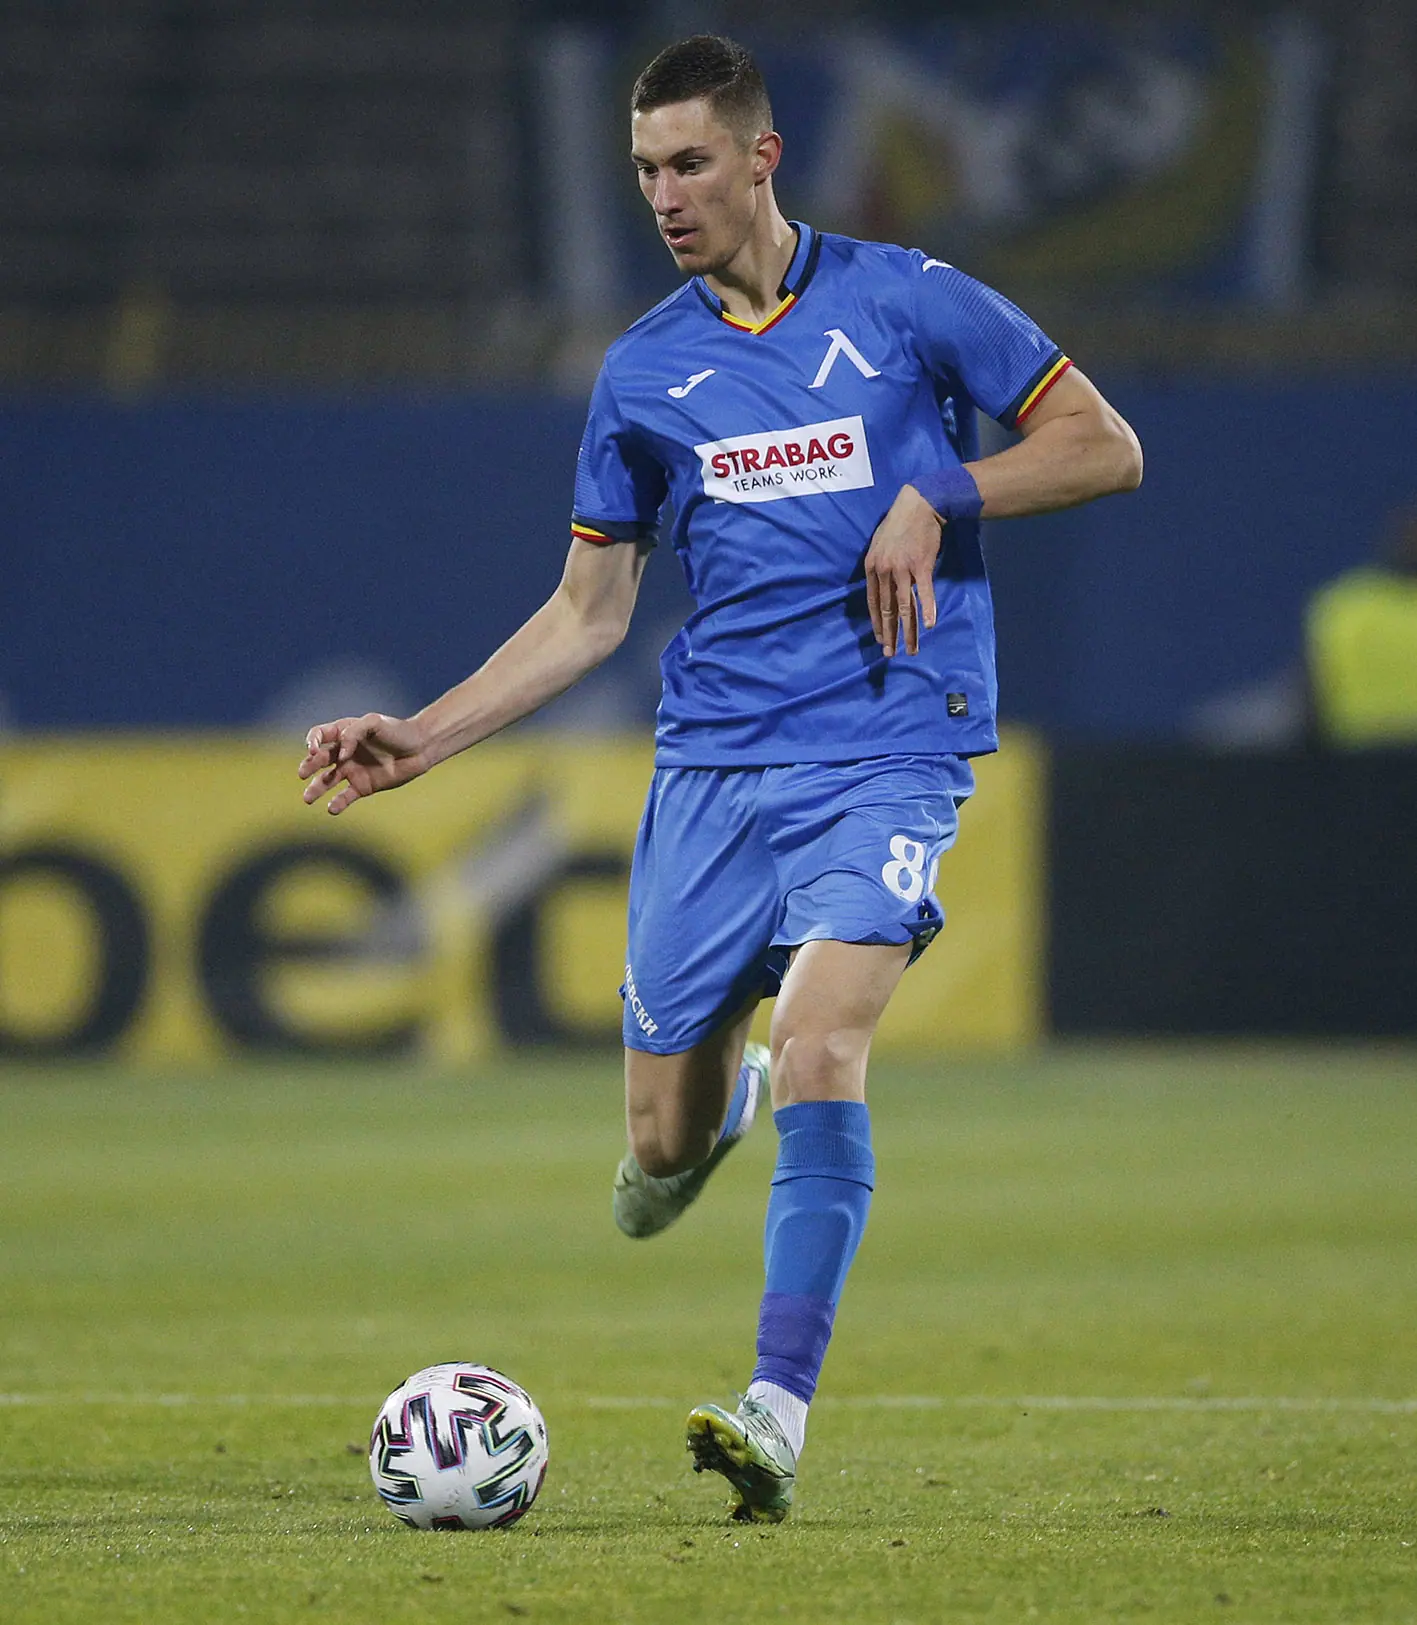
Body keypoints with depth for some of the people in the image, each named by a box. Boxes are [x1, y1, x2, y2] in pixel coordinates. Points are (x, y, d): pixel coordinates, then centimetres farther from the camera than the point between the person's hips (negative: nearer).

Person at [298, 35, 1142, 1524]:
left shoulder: (905, 300, 0)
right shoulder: (641, 371, 9)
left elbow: (1104, 448, 3)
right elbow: (586, 616, 14)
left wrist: (937, 498, -12)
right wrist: (419, 740, 5)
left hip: (887, 748, -4)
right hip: (710, 761, 4)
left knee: (818, 1035, -27)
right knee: (661, 1152, 1)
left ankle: (779, 1409, -26)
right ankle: (721, 1100, 40)